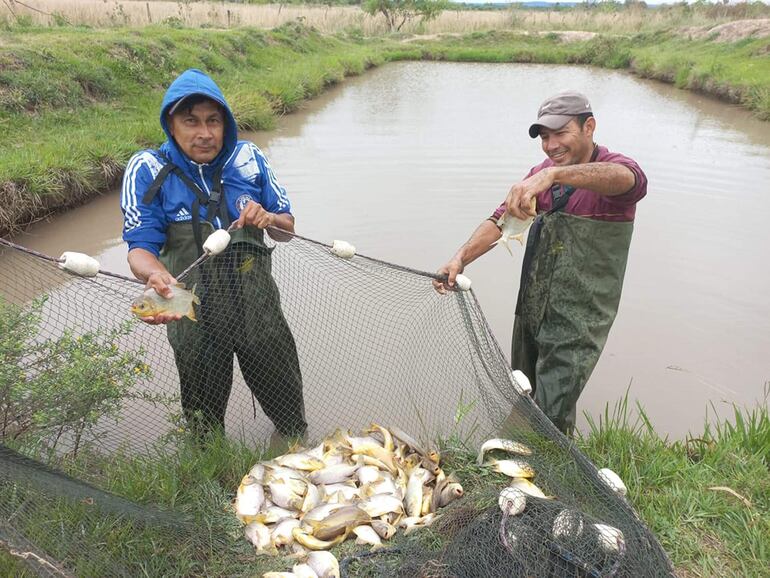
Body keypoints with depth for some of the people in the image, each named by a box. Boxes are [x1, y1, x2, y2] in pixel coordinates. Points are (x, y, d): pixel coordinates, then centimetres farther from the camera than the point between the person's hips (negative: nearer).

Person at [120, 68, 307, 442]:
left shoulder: (248, 157, -3)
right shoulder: (147, 169, -9)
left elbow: (288, 228, 4)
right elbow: (140, 247, -16)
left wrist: (269, 219, -20)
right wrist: (156, 274, -40)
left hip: (259, 309, 2)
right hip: (194, 319, -1)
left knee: (290, 410, 21)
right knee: (204, 426, 21)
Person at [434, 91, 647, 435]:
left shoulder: (615, 170, -13)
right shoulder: (541, 175, 7)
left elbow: (625, 178, -39)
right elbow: (500, 220, -2)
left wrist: (552, 174, -55)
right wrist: (460, 258, -19)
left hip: (577, 324, -7)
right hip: (530, 313, 7)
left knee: (550, 421, -6)